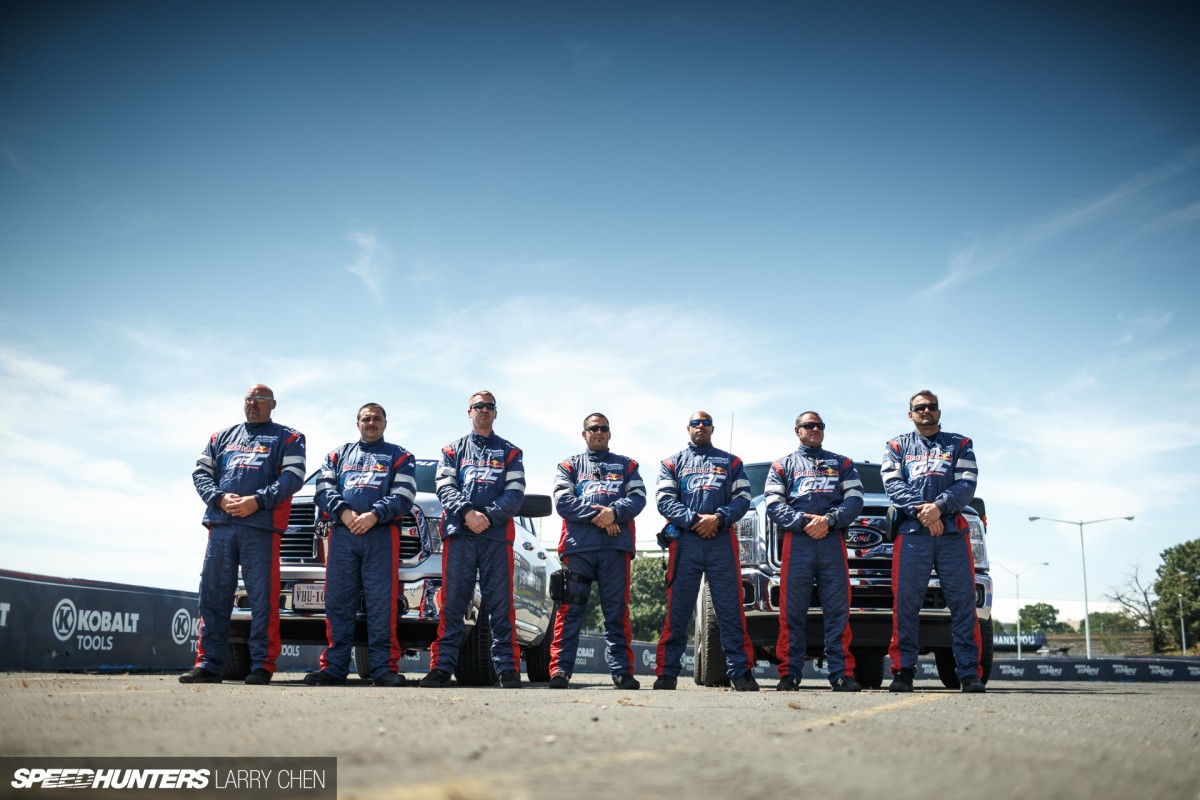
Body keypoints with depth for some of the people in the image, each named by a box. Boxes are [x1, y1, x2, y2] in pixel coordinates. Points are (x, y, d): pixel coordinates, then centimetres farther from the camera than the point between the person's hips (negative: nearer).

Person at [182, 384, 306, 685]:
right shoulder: (222, 437, 24)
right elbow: (201, 472, 15)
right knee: (213, 595, 3)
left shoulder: (287, 438, 12)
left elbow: (293, 477, -2)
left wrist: (257, 501, -14)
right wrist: (220, 498, -5)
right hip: (221, 525, 4)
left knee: (263, 598, -6)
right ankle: (208, 664, 10)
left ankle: (262, 666, -1)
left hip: (262, 527, -4)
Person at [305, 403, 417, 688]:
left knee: (382, 604, -8)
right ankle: (333, 667, 2)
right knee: (338, 602, -2)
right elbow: (324, 490, 10)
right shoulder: (338, 454, 24)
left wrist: (374, 514, -14)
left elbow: (404, 496, 1)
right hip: (342, 534, 3)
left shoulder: (399, 456, 16)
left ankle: (384, 668, -8)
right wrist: (343, 511, -10)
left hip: (381, 534, -2)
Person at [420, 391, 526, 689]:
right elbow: (445, 487, 5)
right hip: (458, 533, 1)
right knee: (451, 602, -3)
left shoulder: (509, 452, 17)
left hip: (497, 534, 0)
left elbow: (515, 493, 5)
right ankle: (442, 666, -1)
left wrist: (488, 515, -11)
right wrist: (467, 512, -13)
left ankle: (506, 667, -2)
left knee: (501, 603, -4)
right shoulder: (452, 450, 20)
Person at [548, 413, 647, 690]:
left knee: (617, 610, 0)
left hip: (616, 546, 1)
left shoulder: (626, 465, 21)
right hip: (578, 545, -1)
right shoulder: (570, 466, 18)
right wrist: (596, 516, -10)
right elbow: (563, 501, 2)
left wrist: (614, 512, -14)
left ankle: (621, 670, 3)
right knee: (570, 609, -4)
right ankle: (560, 669, -4)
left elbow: (638, 498, 4)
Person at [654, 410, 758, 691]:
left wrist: (719, 518, -10)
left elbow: (742, 498, 7)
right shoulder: (673, 463, 17)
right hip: (685, 542, 0)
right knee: (677, 610, -1)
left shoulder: (731, 462, 19)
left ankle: (740, 671, 3)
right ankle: (667, 672, 4)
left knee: (731, 609, -2)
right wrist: (694, 520, -11)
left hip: (722, 541, 0)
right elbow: (664, 500, 4)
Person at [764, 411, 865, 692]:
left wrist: (829, 520, -10)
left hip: (833, 541, 1)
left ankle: (842, 673, -2)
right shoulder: (782, 465, 19)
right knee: (792, 610, -4)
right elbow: (773, 504, 5)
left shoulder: (842, 464, 22)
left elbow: (854, 500, 8)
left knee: (838, 609, -4)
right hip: (797, 542, -1)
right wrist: (803, 521, -11)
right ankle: (789, 674, -1)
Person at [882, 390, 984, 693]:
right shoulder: (898, 446, 19)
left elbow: (967, 484, 4)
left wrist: (939, 506, -14)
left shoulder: (960, 445, 19)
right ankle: (903, 670, -3)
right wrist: (921, 511, -12)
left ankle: (969, 671, -1)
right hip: (912, 533, 0)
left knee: (963, 600, -4)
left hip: (952, 531, 1)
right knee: (906, 601, -6)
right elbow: (892, 483, 3)